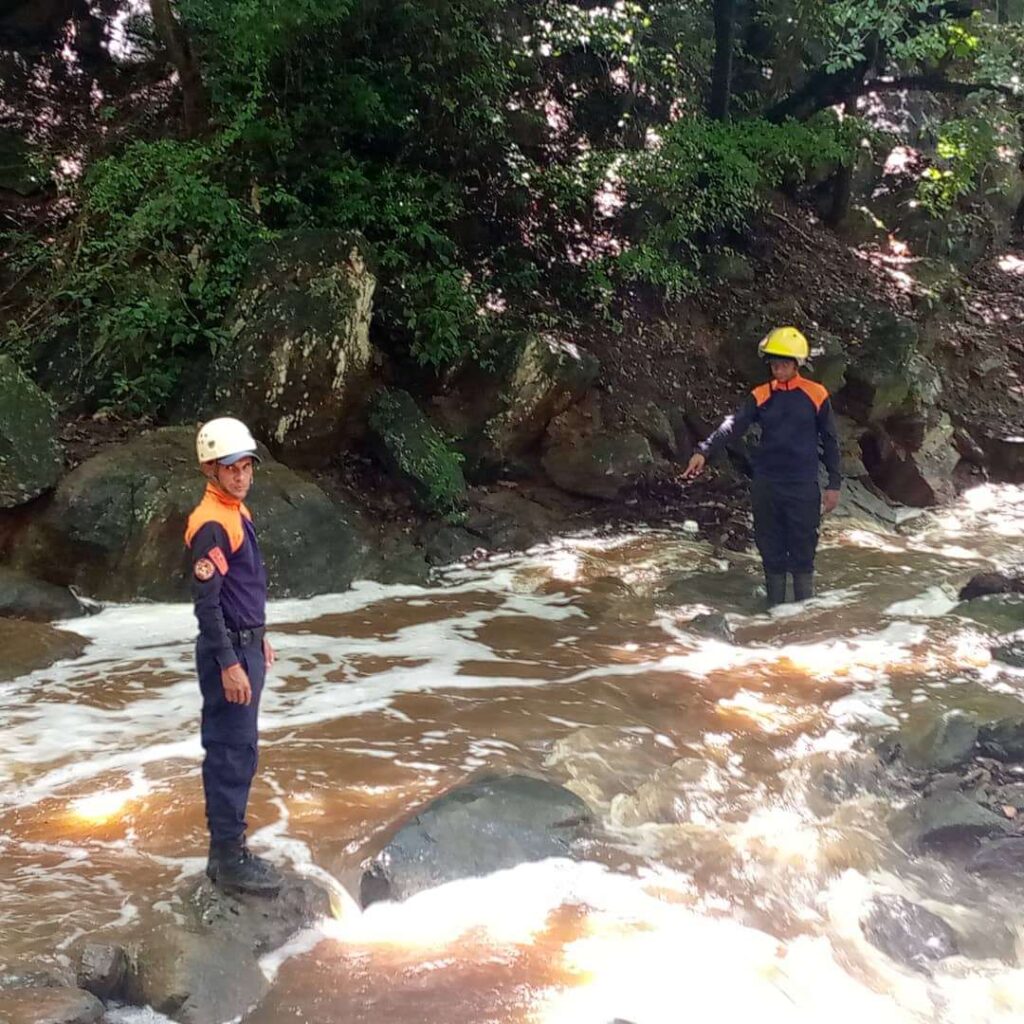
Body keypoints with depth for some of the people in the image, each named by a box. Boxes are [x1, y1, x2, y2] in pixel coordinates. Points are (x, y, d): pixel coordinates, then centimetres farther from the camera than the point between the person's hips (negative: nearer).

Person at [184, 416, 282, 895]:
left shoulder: (236, 511, 12)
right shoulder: (210, 523, -18)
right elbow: (206, 601, -21)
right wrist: (229, 664, -23)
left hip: (245, 644, 10)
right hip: (227, 651, -10)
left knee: (236, 753, 15)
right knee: (231, 755, -5)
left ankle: (229, 847, 24)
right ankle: (228, 860, 3)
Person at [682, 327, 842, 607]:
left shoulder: (816, 395, -1)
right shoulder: (760, 396, 3)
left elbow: (830, 441, 4)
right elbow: (733, 426, -10)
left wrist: (834, 484, 1)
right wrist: (704, 452, -25)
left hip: (803, 486, -2)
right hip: (766, 485, 3)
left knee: (803, 550, 2)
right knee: (771, 550, 9)